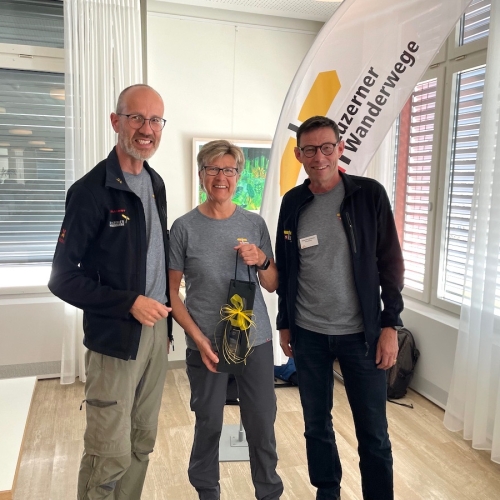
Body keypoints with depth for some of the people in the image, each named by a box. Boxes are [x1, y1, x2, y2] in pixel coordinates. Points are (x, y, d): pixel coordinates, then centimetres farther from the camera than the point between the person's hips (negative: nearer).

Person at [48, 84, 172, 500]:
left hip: (156, 330, 7)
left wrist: (165, 317, 13)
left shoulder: (156, 183, 9)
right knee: (111, 454, 2)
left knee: (143, 444, 16)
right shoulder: (92, 191, -13)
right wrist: (129, 304, -19)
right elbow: (63, 279, -12)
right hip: (115, 339, -6)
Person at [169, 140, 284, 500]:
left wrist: (261, 261, -12)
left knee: (263, 424, 9)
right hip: (206, 345, -1)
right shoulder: (184, 227, -3)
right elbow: (171, 292, -1)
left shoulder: (255, 224, 3)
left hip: (256, 342, 2)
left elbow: (272, 285, 8)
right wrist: (199, 339, -10)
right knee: (209, 426, 11)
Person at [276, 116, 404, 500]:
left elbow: (391, 262, -4)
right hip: (308, 334, 3)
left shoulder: (369, 194, -6)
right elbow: (285, 268, 9)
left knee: (373, 432, 7)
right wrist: (284, 323, 10)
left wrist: (390, 324, -7)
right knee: (316, 424, 15)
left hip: (361, 332, -2)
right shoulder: (293, 202, 2)